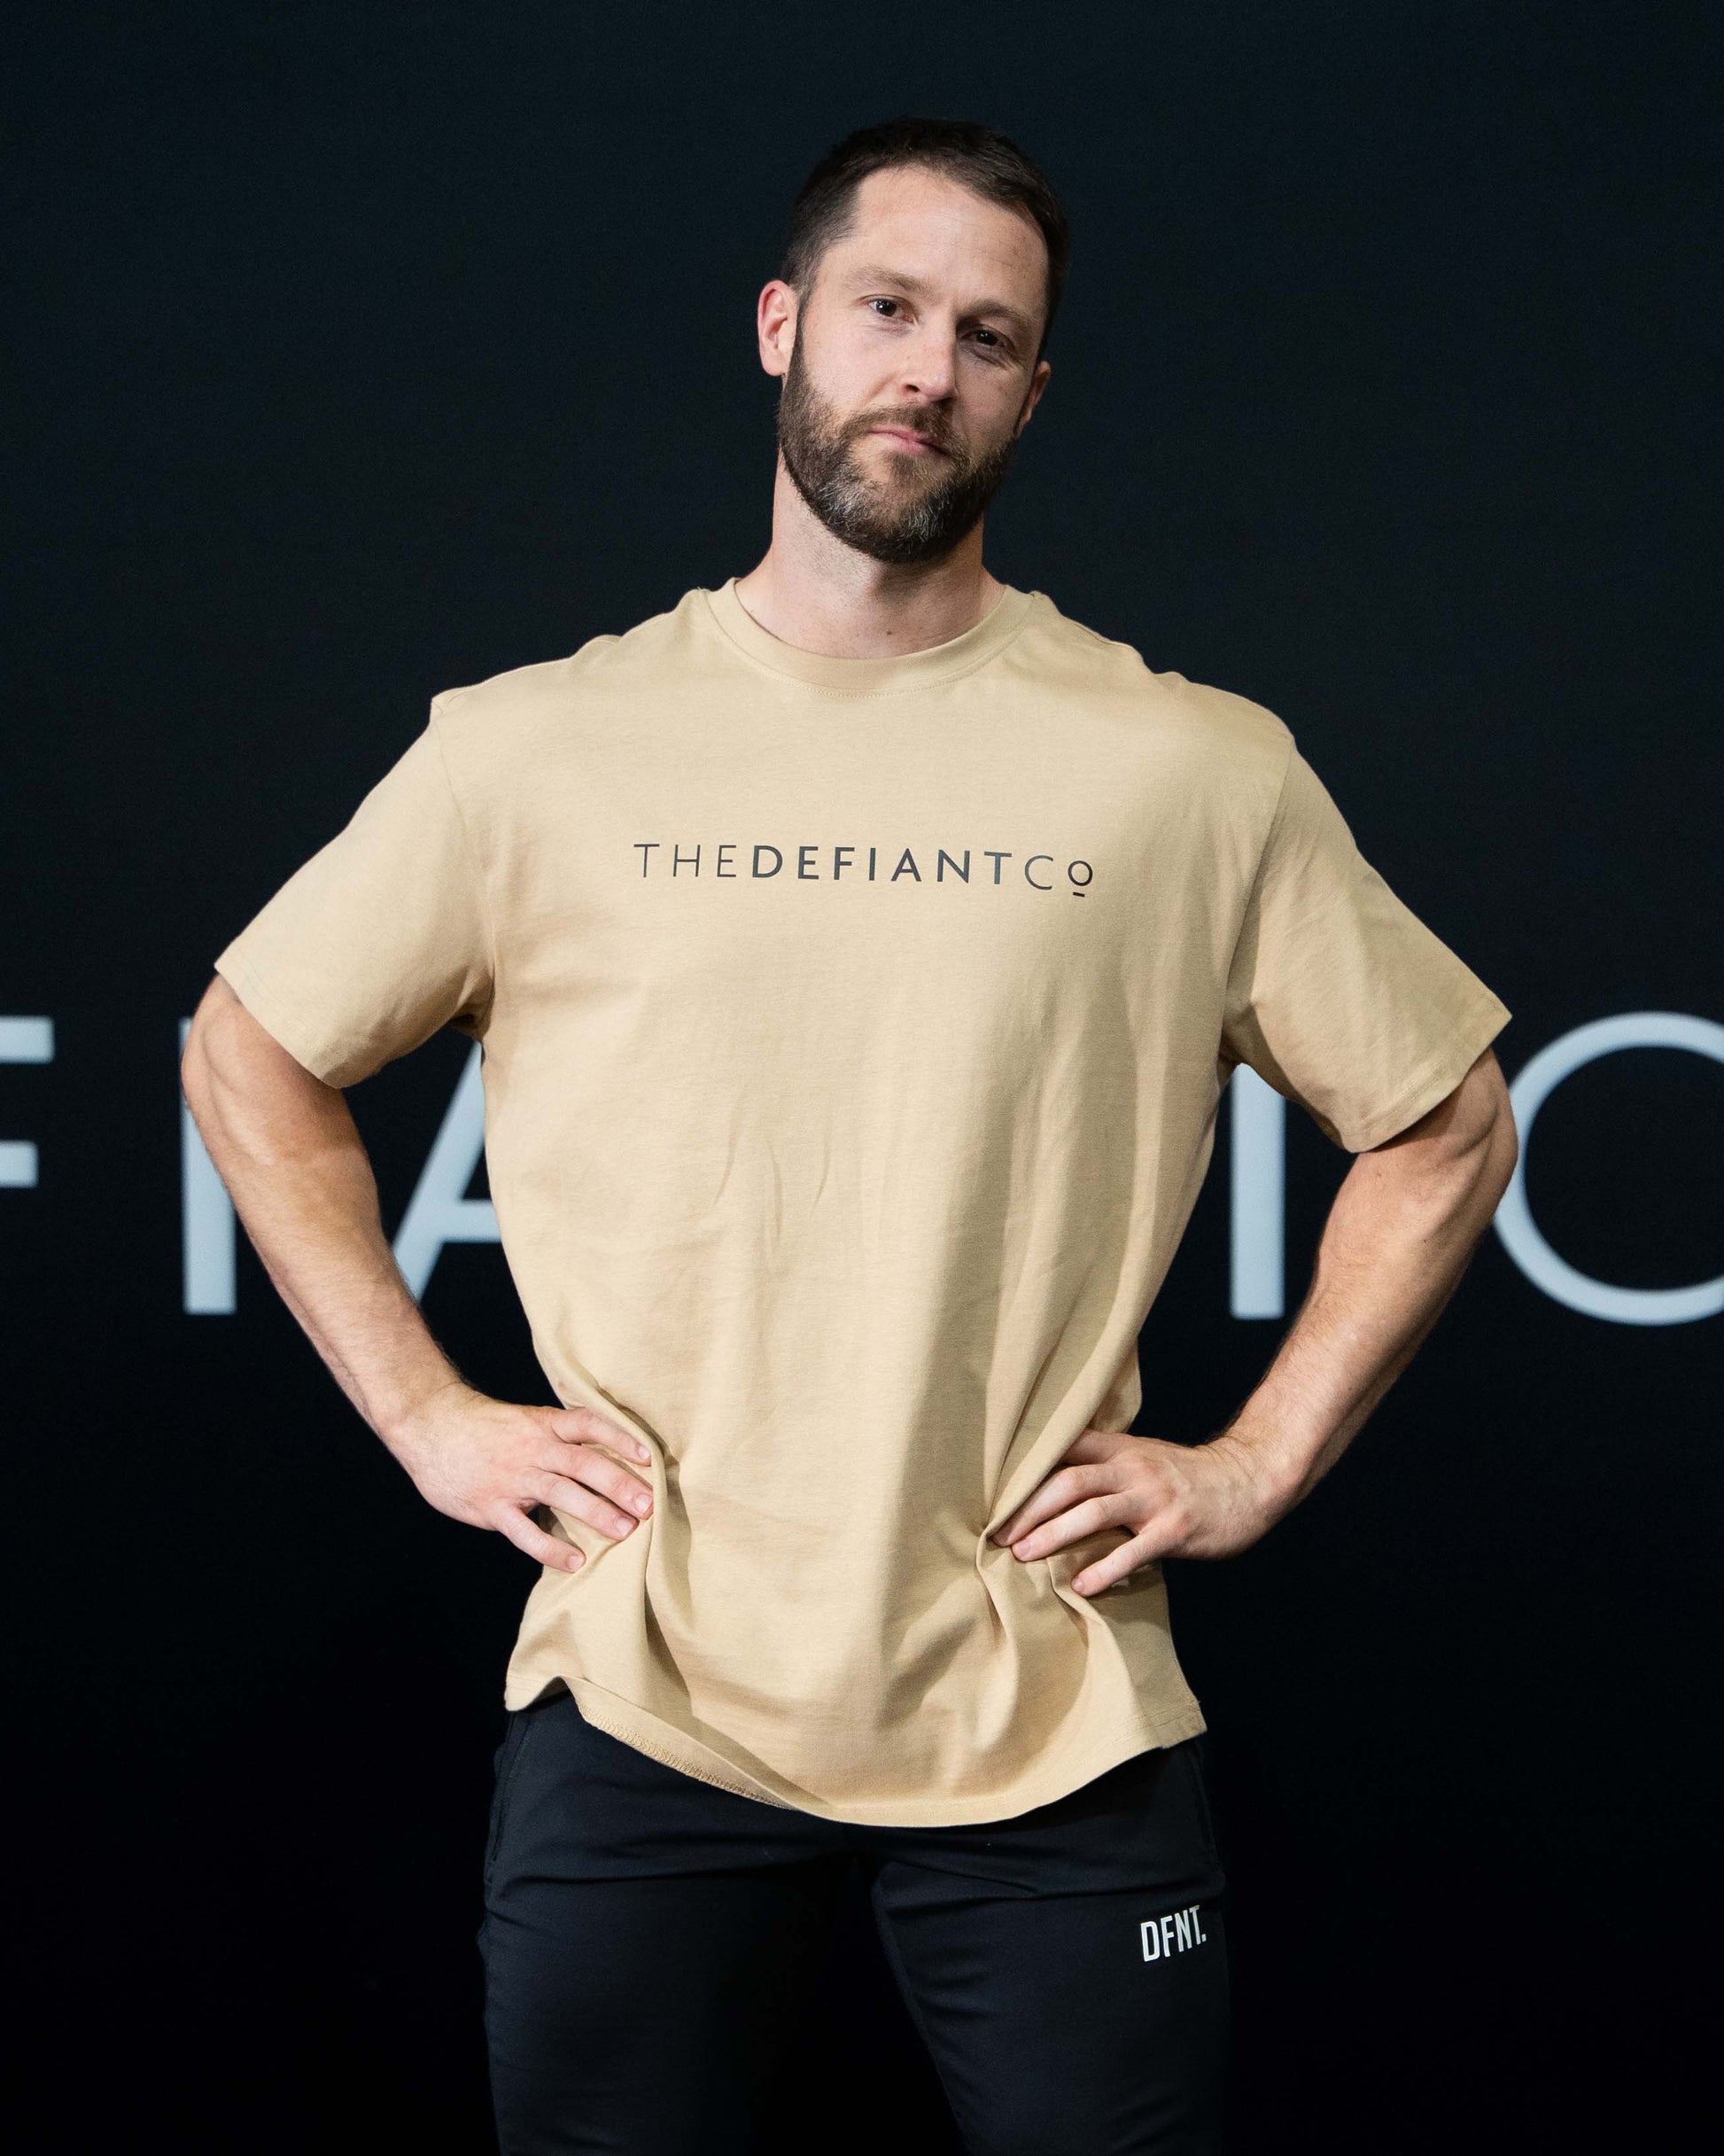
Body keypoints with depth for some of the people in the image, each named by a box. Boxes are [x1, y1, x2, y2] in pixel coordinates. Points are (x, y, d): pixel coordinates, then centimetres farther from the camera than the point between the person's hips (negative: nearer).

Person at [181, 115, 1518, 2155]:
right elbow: (249, 1058, 14)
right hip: (634, 1700, 1)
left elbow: (1446, 1125, 11)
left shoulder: (1200, 774, 1)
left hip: (1055, 1713, 0)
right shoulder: (536, 752, 3)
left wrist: (1256, 1464, 3)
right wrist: (425, 1415, 5)